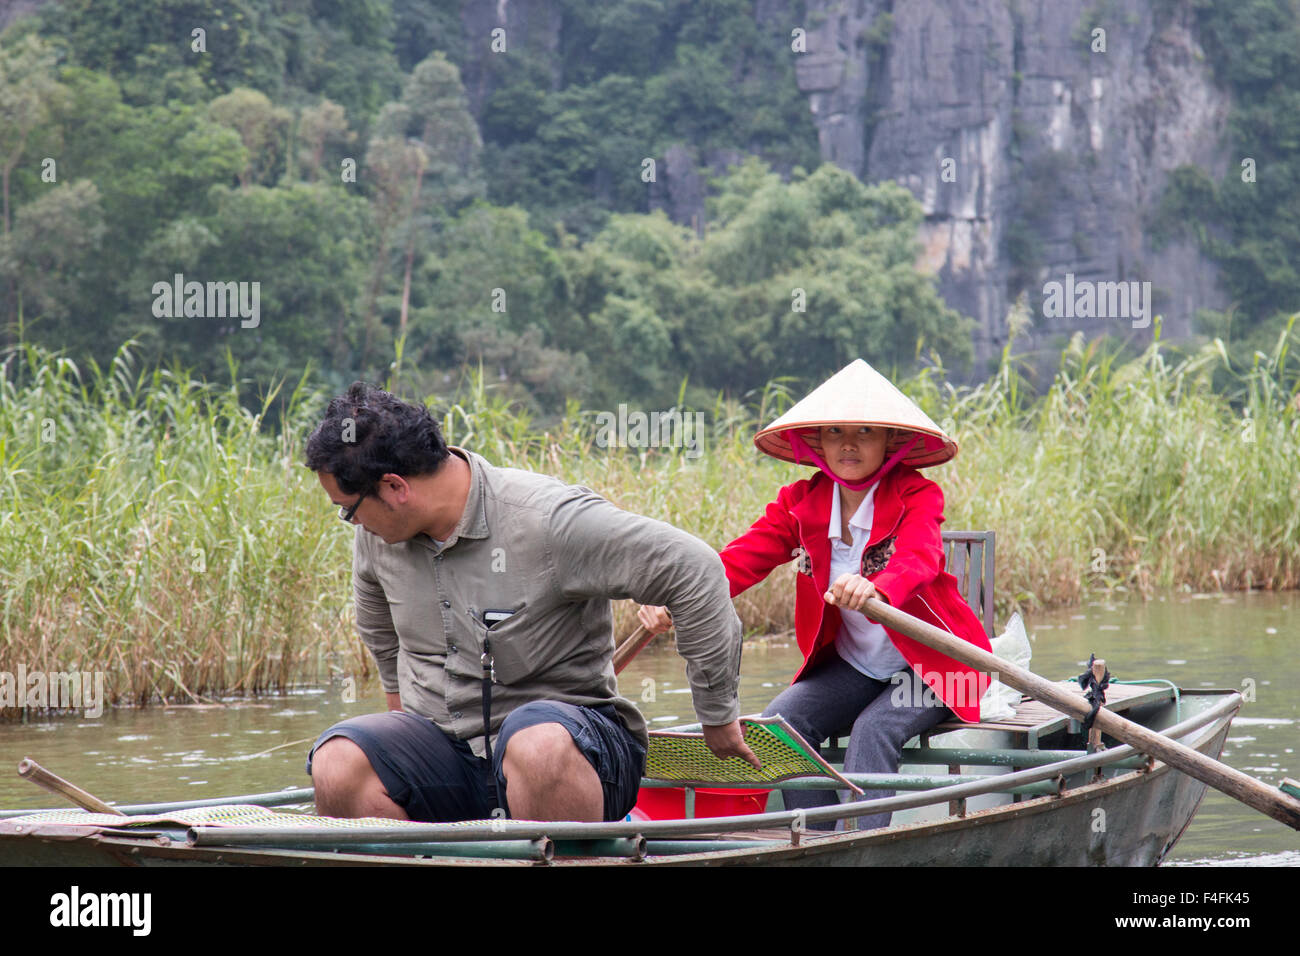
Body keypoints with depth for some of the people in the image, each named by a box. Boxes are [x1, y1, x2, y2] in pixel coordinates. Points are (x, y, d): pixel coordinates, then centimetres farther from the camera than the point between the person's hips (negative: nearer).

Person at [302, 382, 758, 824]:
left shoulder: (546, 521, -18)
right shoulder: (376, 535, 3)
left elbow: (695, 570, -17)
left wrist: (718, 716, -10)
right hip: (443, 748, 5)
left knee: (539, 740, -41)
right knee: (337, 763, -25)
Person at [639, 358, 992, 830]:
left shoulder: (918, 497, -17)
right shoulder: (800, 504, -2)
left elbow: (918, 559, -38)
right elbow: (742, 558, -15)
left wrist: (876, 590, -63)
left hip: (930, 667, -5)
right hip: (852, 664, 5)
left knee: (874, 729, -31)